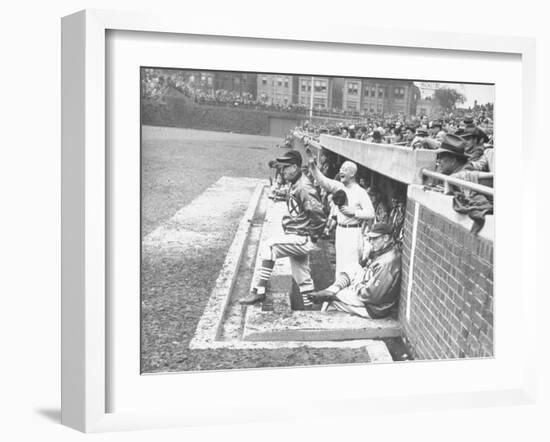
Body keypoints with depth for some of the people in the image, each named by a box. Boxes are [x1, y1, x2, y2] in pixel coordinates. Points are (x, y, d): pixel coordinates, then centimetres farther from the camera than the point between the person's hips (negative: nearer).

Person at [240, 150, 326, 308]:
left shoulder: (303, 188, -20)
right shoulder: (294, 185, 11)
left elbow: (319, 215, -25)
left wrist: (313, 235, -15)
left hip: (303, 239, -10)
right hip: (297, 239, 10)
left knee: (270, 247, -19)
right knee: (302, 277, 16)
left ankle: (260, 291, -14)